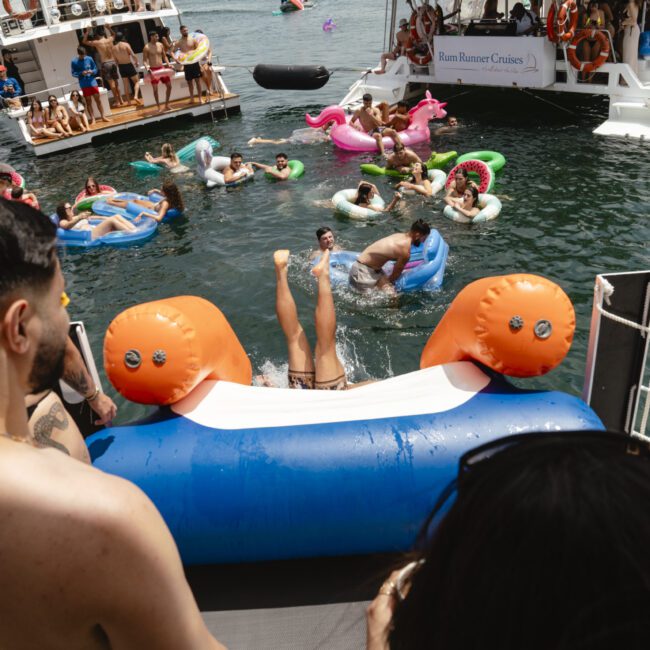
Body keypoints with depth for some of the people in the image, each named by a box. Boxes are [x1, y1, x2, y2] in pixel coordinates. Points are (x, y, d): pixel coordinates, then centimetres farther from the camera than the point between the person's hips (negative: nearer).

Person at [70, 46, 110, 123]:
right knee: (89, 101, 3)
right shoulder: (74, 62, -2)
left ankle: (103, 116, 10)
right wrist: (81, 73, -18)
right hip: (84, 84, -2)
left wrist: (92, 72, -13)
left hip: (93, 82, 2)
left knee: (97, 99, 3)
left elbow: (95, 69, 8)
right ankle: (92, 118, 6)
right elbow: (73, 73, -2)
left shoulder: (89, 59, 3)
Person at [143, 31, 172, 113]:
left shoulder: (160, 45, 7)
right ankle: (158, 107, 6)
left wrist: (168, 64, 2)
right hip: (153, 70, -5)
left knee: (169, 85, 6)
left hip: (162, 68, 5)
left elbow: (164, 56, 17)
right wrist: (148, 69, -22)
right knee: (155, 89, -4)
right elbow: (144, 60, -7)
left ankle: (166, 104, 19)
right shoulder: (147, 47, -7)